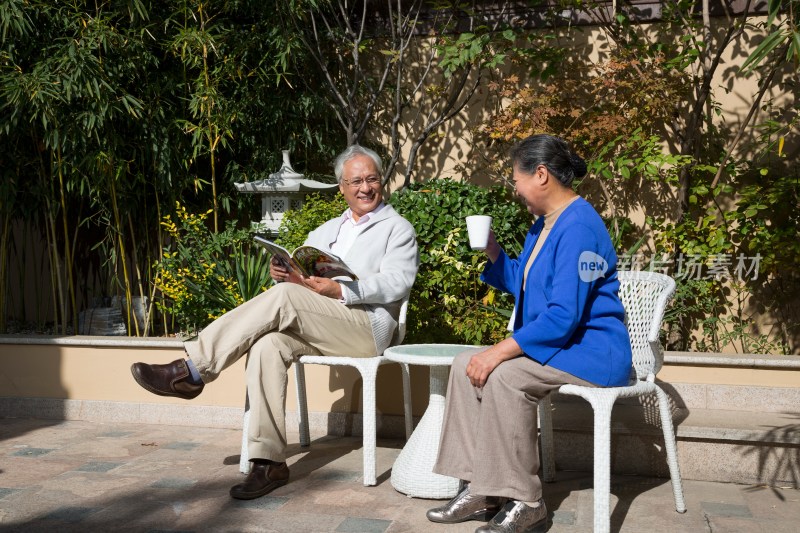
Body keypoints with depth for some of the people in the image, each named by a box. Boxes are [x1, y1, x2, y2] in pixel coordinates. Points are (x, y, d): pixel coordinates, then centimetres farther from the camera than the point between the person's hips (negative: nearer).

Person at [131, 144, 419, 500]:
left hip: (367, 329, -5)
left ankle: (192, 371, -24)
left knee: (283, 297, -29)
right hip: (316, 331, 5)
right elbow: (301, 275, 20)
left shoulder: (397, 228, 7)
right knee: (269, 344, -29)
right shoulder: (326, 231, 27)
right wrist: (283, 271, -5)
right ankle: (269, 461, -28)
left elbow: (397, 283, -9)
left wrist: (340, 291, -21)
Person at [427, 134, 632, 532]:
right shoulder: (543, 225, 12)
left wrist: (500, 350, -27)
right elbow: (522, 285, 26)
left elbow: (564, 316, -26)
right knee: (466, 365, -3)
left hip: (592, 352, -10)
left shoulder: (579, 227, -19)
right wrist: (492, 251, 11)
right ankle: (481, 491, -5)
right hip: (554, 346, 10)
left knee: (503, 375, -31)